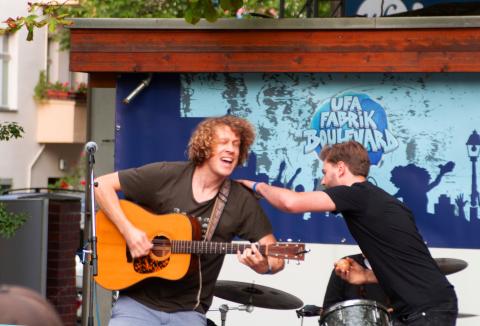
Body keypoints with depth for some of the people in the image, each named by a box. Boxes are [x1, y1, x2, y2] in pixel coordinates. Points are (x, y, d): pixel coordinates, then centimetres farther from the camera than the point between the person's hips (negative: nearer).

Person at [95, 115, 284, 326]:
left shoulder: (242, 201, -2)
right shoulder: (166, 176, -4)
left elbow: (277, 259, -1)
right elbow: (102, 185, -2)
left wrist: (263, 265, -25)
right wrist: (128, 230, -14)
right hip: (139, 302, -1)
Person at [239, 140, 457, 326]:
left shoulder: (357, 194, -7)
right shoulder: (382, 201, 21)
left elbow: (292, 203, -15)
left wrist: (259, 186, 3)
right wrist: (366, 276, 15)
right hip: (430, 306, 9)